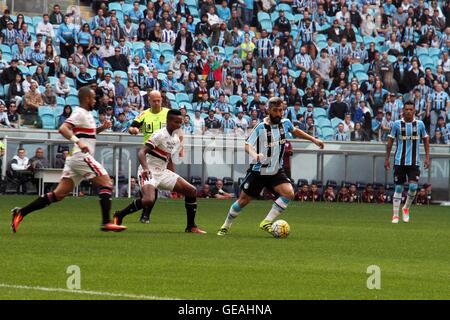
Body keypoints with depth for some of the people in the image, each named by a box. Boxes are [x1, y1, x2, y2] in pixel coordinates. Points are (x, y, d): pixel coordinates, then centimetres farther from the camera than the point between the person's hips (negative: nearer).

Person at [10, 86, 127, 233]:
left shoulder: (87, 114, 20)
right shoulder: (80, 113, -10)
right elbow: (63, 129, -23)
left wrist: (101, 128, 19)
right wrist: (78, 141, -34)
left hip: (76, 159, 10)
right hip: (82, 156, -10)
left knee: (59, 194, 6)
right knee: (106, 183, -9)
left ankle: (20, 212, 4)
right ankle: (106, 222, -17)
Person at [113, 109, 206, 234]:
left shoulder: (176, 139, 12)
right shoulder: (160, 135, -14)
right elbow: (142, 152, -23)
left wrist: (176, 187, 24)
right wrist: (145, 168, -41)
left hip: (162, 172, 9)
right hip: (149, 172, -9)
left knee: (192, 191, 1)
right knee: (149, 200, -33)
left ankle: (191, 226, 10)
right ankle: (119, 216, -11)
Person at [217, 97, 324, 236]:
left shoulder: (285, 123, -1)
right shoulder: (261, 127, -16)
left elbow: (295, 131, 22)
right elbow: (248, 145, -20)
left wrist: (313, 139, 22)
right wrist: (254, 155, -41)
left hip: (276, 171, 3)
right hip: (258, 171, -3)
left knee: (289, 193, -21)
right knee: (243, 200, 3)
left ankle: (266, 222, -11)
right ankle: (226, 226, 26)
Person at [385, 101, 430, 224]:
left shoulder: (420, 124, 3)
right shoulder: (397, 124, 1)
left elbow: (426, 140, 13)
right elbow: (390, 141, 6)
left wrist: (427, 157, 6)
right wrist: (387, 159, 3)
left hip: (414, 162, 1)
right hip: (399, 161, -1)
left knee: (413, 187, -11)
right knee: (398, 188, 0)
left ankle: (406, 208, 15)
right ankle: (395, 215, 6)